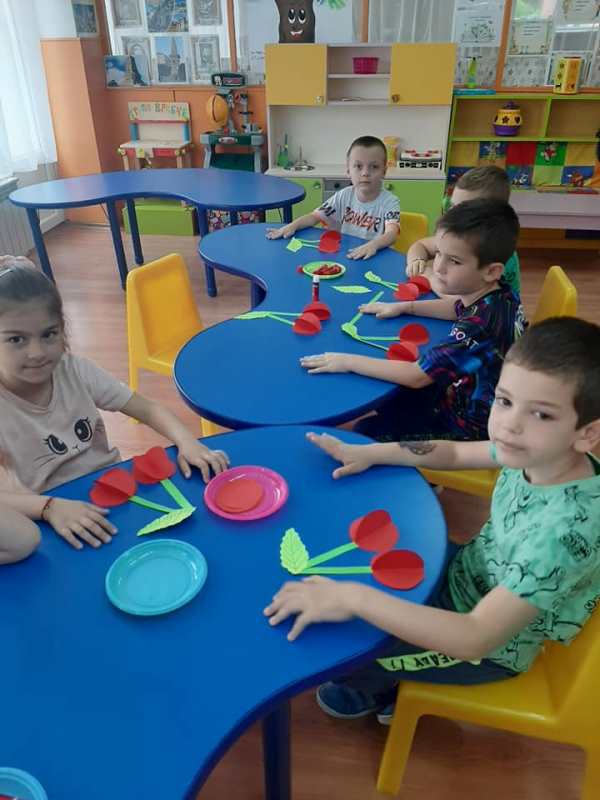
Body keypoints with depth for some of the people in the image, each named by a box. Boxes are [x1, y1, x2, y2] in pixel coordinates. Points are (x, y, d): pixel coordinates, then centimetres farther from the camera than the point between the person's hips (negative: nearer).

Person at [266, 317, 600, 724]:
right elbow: (453, 453, 2)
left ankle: (368, 686, 36)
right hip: (463, 575, 7)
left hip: (490, 648, -6)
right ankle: (390, 677, 36)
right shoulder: (533, 454, -17)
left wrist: (354, 598, -44)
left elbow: (475, 639, -41)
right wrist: (367, 453, -6)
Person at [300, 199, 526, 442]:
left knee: (368, 432, -3)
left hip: (469, 427, -8)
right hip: (470, 396, 9)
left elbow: (417, 375, -32)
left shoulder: (481, 323, -35)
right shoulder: (496, 295, -9)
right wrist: (405, 307, 7)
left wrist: (348, 361, -25)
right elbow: (460, 308, 16)